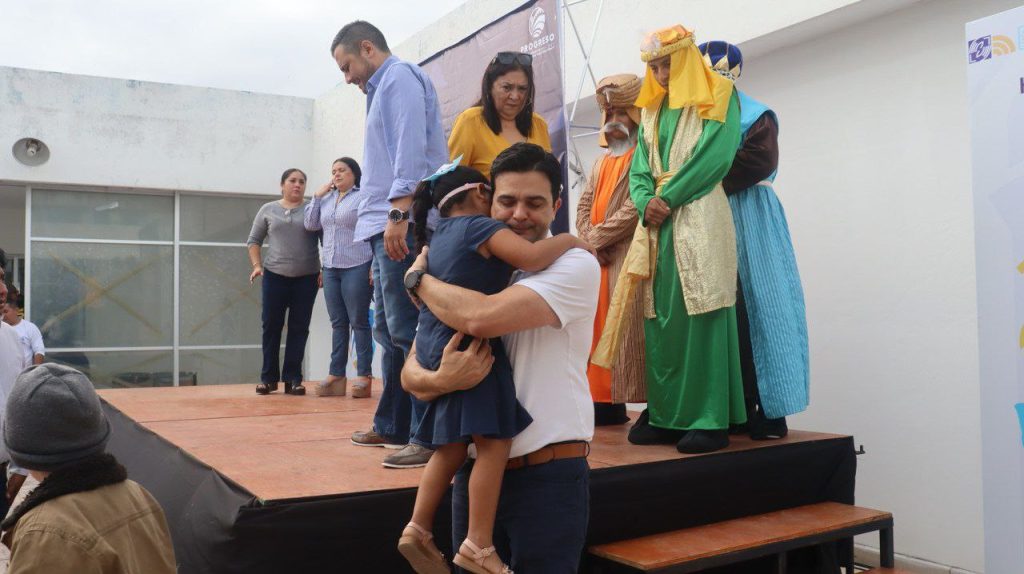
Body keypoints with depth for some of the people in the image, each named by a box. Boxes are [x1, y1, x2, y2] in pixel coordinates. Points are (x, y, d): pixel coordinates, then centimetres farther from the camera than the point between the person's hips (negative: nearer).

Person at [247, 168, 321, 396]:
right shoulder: (268, 210, 9)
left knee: (299, 328, 0)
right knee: (271, 326, 3)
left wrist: (324, 270, -8)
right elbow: (254, 240, 14)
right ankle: (269, 377, 12)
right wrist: (256, 265, 0)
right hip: (274, 275, 1)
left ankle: (292, 379, 5)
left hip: (306, 277, -1)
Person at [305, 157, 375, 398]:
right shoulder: (326, 200, 15)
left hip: (356, 268, -6)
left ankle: (364, 375, 2)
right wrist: (317, 196, 7)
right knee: (338, 323, 9)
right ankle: (336, 374, 12)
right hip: (330, 269, 6)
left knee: (359, 322, -2)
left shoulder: (363, 197, -3)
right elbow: (310, 224, 15)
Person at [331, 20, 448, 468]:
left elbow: (411, 148, -17)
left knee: (408, 331, -12)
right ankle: (392, 426, 23)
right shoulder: (383, 88, 27)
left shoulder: (400, 76, -2)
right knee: (389, 331, 14)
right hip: (386, 227, 10)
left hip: (402, 225, -10)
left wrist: (397, 212, -25)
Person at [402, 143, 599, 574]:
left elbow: (483, 317, -24)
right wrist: (438, 380, -20)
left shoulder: (575, 265, -9)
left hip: (548, 475, -5)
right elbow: (410, 371, 4)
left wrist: (419, 278, -6)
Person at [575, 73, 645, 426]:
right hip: (597, 259, 8)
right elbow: (584, 205, 15)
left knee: (628, 330, -12)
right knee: (601, 329, 6)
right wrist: (589, 241, -4)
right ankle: (607, 402, 11)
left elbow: (637, 207, -15)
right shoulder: (603, 160, 24)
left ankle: (639, 403, -9)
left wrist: (595, 237, -10)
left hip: (629, 256, -8)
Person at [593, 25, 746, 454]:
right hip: (656, 224, 6)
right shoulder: (652, 110, 22)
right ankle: (666, 414, 8)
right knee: (660, 316, 3)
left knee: (699, 313, -10)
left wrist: (669, 198, -12)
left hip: (699, 218, -6)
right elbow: (640, 165, 13)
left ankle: (709, 419, -7)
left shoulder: (717, 98, 4)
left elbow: (715, 156, -9)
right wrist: (646, 201, -7)